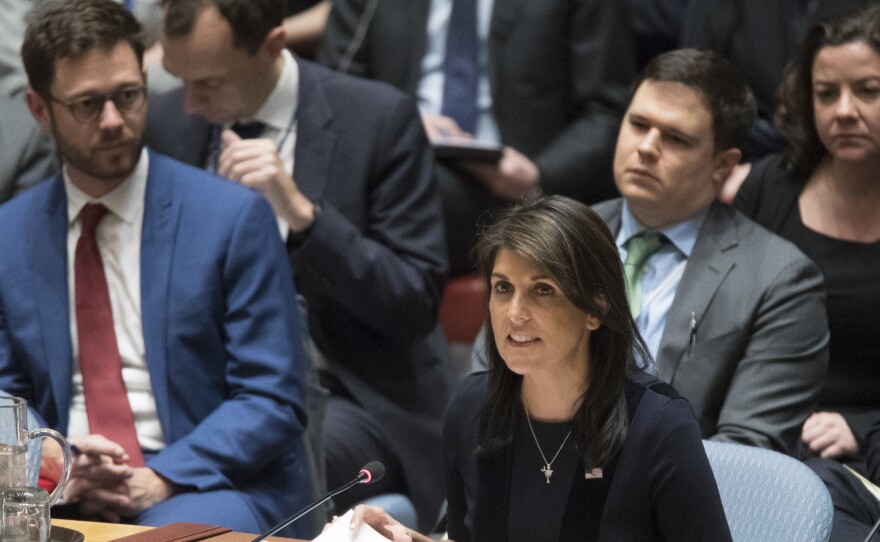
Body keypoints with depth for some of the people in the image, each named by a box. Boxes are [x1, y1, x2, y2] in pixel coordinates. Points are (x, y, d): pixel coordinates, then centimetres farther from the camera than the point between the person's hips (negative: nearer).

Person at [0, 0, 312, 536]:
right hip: (63, 493, 2)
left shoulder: (234, 216, 0)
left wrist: (160, 480, -16)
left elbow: (273, 401, -3)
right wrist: (53, 469, -10)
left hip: (208, 488, -2)